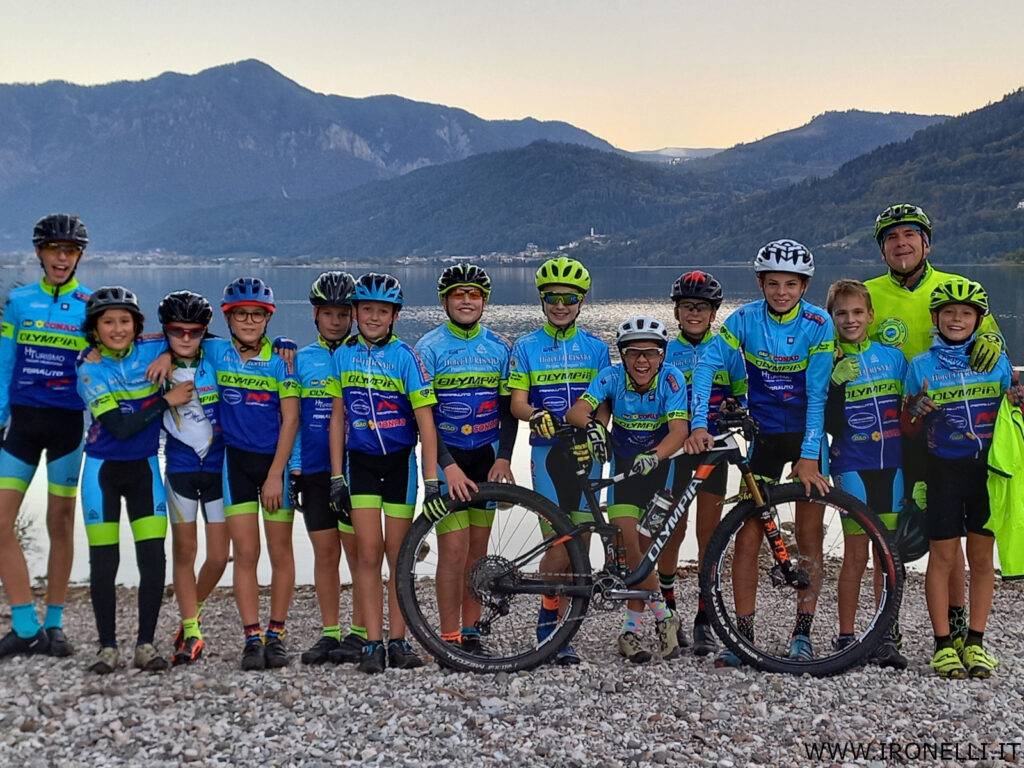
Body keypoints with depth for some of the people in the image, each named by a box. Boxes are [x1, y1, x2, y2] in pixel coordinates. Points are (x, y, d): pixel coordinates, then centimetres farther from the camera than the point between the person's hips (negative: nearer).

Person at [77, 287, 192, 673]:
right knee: (104, 561, 2)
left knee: (154, 558, -5)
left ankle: (145, 644, 6)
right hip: (104, 468, -1)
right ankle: (107, 646, 13)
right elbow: (120, 426, -18)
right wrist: (167, 400, -19)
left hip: (144, 467, 2)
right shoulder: (90, 370, -10)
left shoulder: (154, 349, -5)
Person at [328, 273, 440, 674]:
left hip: (400, 461, -2)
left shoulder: (405, 356, -7)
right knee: (368, 552, -5)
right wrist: (336, 477, 2)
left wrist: (431, 480, -15)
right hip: (360, 462, 2)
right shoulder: (343, 355, 2)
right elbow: (337, 418, 7)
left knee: (398, 554, 4)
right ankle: (373, 644, 0)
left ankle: (397, 642, 12)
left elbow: (425, 421, -10)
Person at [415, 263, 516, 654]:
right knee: (454, 548, -10)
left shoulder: (499, 348, 6)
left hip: (485, 458, 4)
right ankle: (449, 638, -2)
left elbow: (507, 408, 8)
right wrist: (448, 466, -20)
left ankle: (471, 634, 15)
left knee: (478, 549, 7)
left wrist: (503, 458, -6)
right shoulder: (430, 347, -6)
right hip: (446, 458, -4)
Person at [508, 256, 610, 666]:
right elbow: (517, 402, -4)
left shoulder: (596, 348, 11)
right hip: (547, 451, -2)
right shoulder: (526, 347, 5)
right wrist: (536, 415, -25)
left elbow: (603, 404, 8)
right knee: (559, 545, -10)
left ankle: (558, 631, 13)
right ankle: (547, 623, 6)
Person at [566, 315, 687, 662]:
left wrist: (653, 457, -50)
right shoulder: (612, 377, -17)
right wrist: (591, 425, -52)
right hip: (624, 467, 1)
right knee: (630, 545, -13)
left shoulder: (671, 378, -21)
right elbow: (576, 411, -29)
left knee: (643, 547, -2)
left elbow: (679, 430, -31)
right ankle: (663, 614, 3)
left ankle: (630, 630, 13)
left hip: (661, 466, -1)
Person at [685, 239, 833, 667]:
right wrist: (698, 425, -28)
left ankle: (802, 632, 12)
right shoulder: (745, 319, -9)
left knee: (809, 535, 1)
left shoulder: (818, 324, -14)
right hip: (764, 435, 1)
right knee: (748, 533, -3)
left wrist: (809, 456, -20)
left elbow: (817, 394, -16)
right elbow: (707, 364, -16)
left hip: (808, 437, -1)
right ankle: (743, 634, 4)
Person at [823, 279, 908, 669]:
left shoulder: (893, 356, 5)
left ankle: (887, 638, 14)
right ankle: (845, 638, 10)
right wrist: (837, 381, -21)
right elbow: (831, 425, -12)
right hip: (853, 466, -3)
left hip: (891, 465, 3)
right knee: (856, 556, 1)